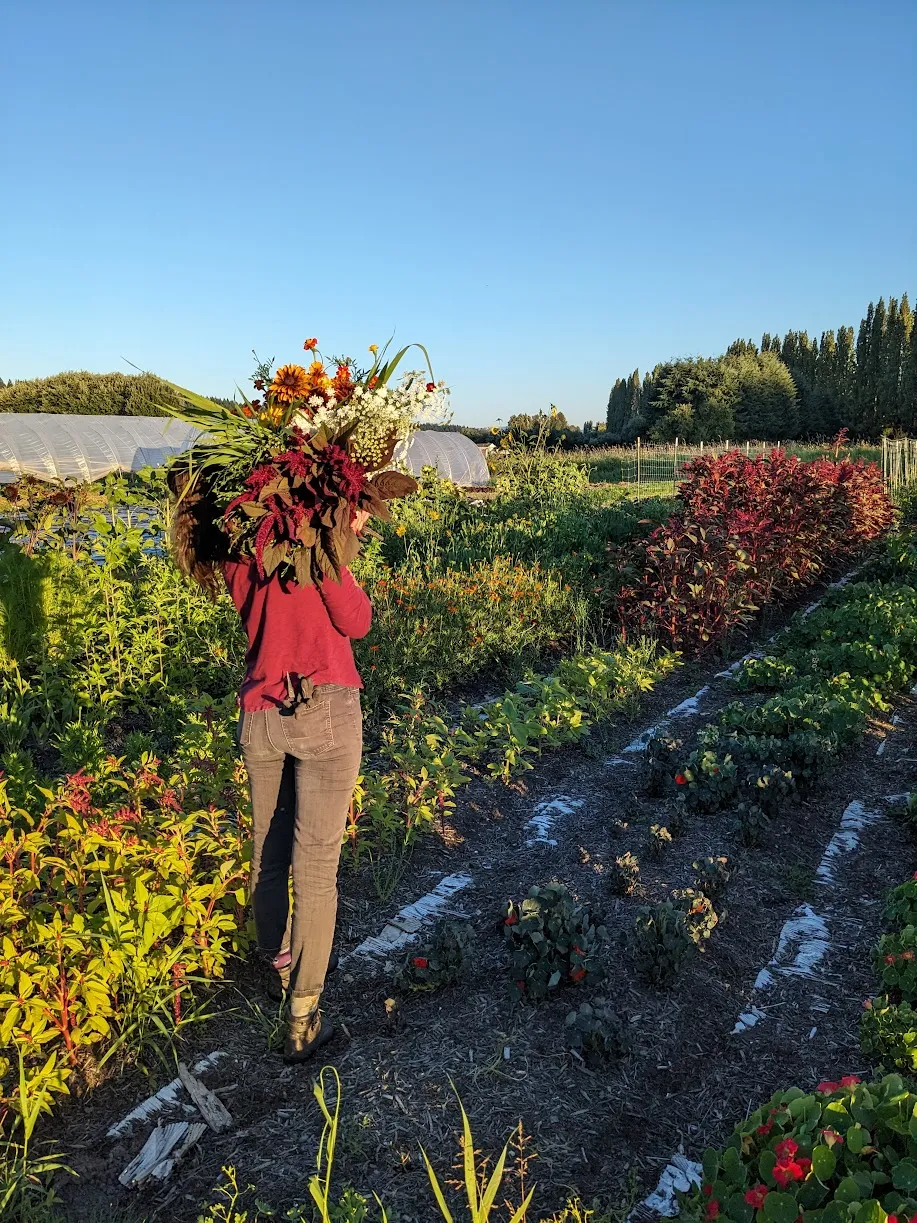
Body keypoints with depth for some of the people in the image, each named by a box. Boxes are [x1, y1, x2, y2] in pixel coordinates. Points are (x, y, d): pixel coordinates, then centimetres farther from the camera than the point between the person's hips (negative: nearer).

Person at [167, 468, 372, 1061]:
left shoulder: (228, 557, 7)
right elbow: (355, 622, -9)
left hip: (260, 718, 6)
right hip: (325, 711, -6)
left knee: (268, 858, 20)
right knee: (315, 868, 2)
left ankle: (280, 971, 43)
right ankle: (304, 1018, 11)